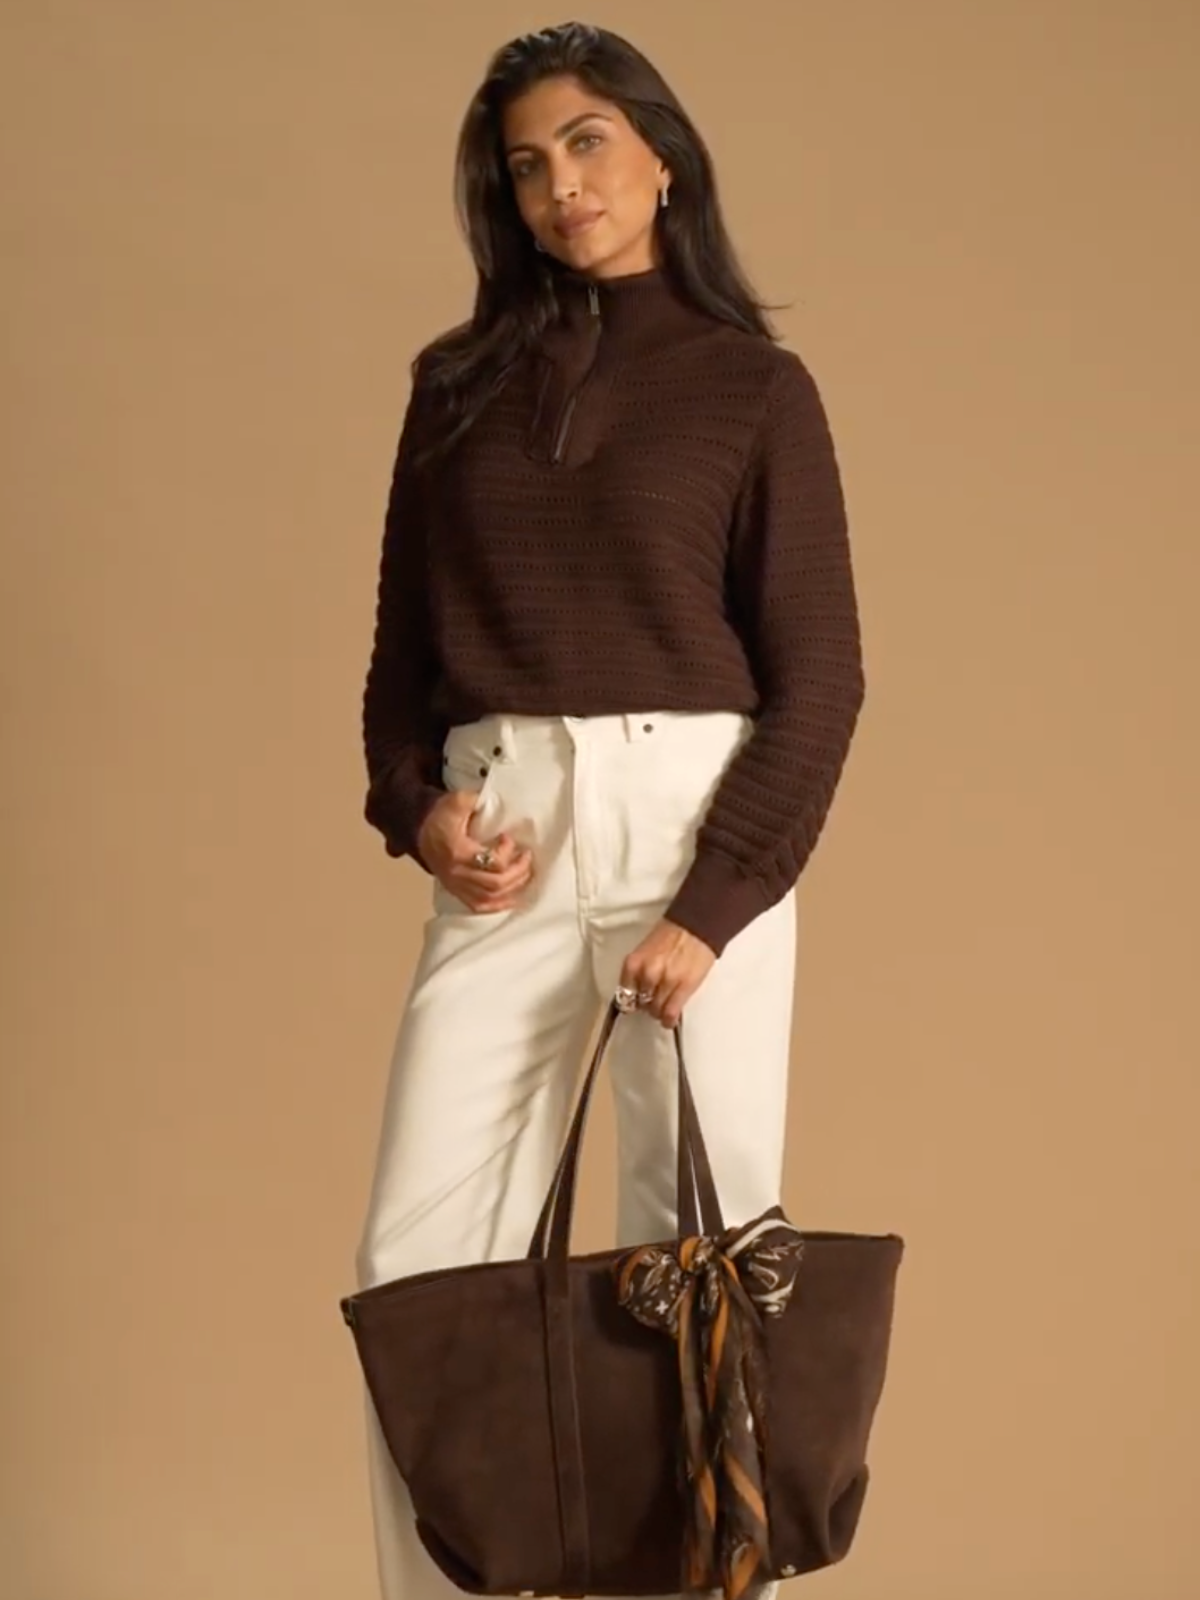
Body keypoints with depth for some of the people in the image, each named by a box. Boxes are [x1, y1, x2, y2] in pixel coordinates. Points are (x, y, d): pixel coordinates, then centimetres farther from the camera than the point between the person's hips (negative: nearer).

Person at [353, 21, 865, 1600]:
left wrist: (718, 903, -13)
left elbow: (819, 675, -3)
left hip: (694, 827, -3)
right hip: (502, 843, 3)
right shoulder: (459, 386, 13)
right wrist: (414, 805, -4)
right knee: (419, 1262, -2)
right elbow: (403, 642, 15)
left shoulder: (754, 386, 3)